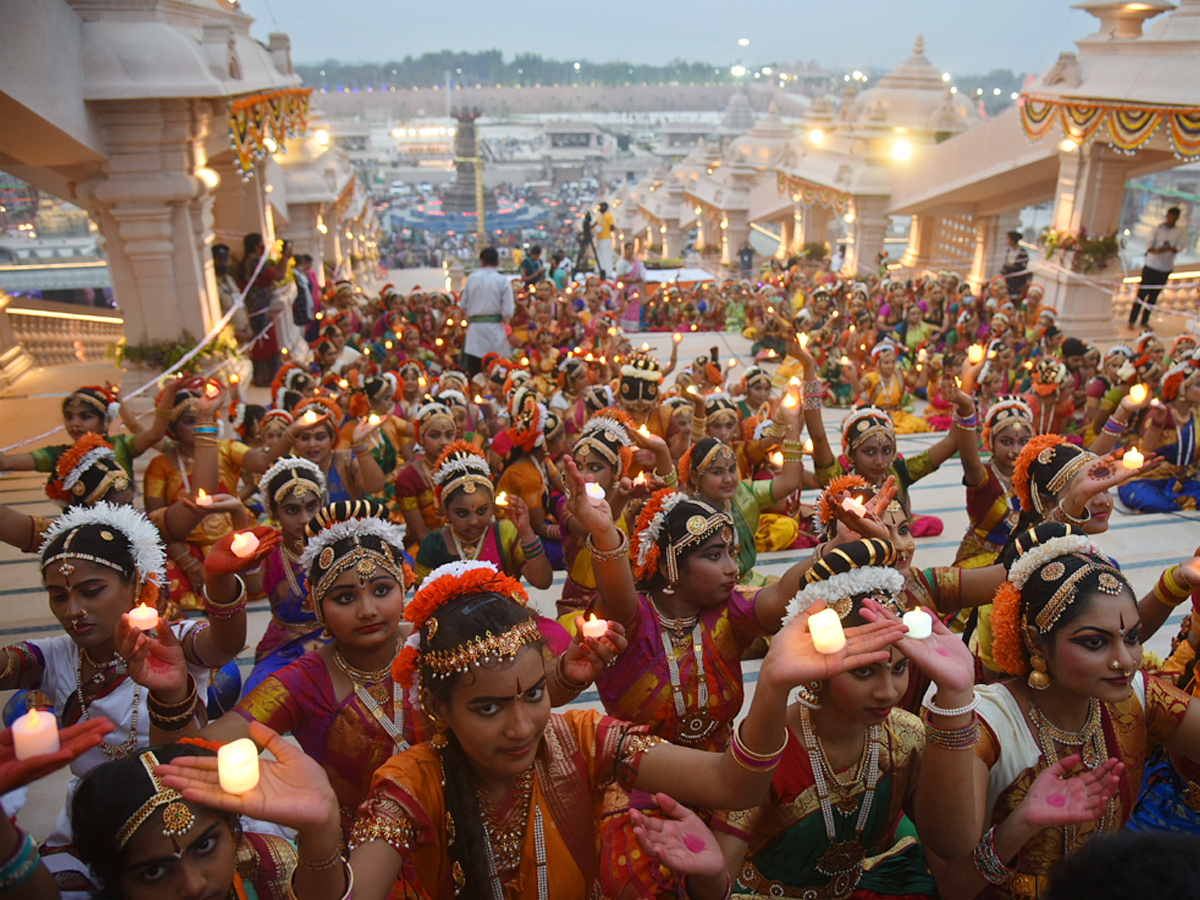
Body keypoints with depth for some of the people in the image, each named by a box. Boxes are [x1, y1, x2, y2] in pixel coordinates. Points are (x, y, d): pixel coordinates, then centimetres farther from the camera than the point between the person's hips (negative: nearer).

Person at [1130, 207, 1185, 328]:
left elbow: (1179, 247, -8)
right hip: (1151, 265, -2)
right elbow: (1149, 243, -11)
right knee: (1142, 293, -4)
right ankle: (1132, 320, -1)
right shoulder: (1158, 228, -1)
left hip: (1166, 268, 2)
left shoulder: (1180, 232, 3)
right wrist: (1155, 250, -34)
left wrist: (1170, 248, -32)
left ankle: (1144, 321, 14)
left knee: (1154, 295, 7)